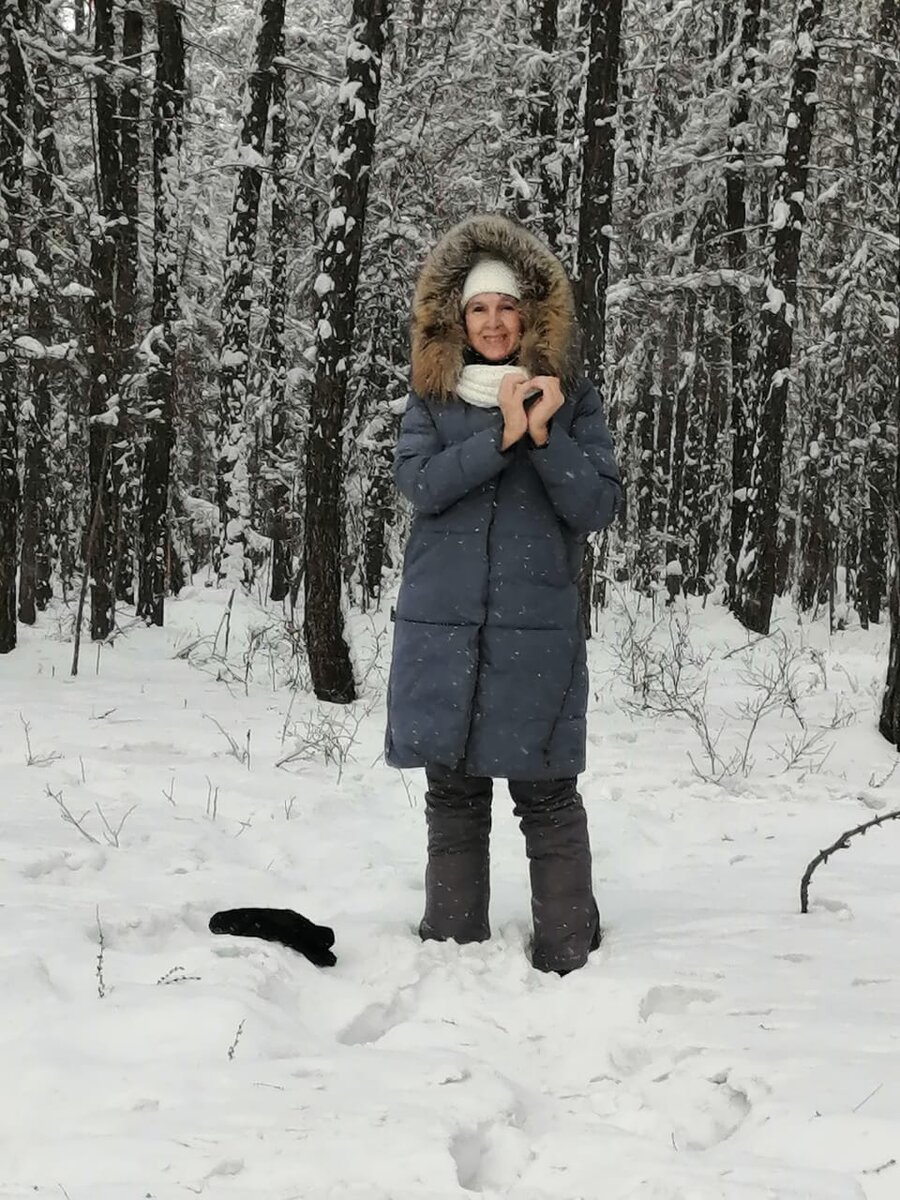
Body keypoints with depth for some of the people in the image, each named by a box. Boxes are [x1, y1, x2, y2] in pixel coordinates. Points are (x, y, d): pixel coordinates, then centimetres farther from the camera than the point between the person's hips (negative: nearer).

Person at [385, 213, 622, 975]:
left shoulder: (571, 396, 4)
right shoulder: (432, 399, 8)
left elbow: (601, 507, -4)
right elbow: (419, 483, -9)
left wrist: (544, 435, -17)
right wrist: (502, 434, -18)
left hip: (536, 628, -2)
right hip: (442, 627, 2)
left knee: (547, 797, -2)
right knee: (454, 794, 8)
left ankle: (569, 960, 5)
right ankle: (452, 949, 17)